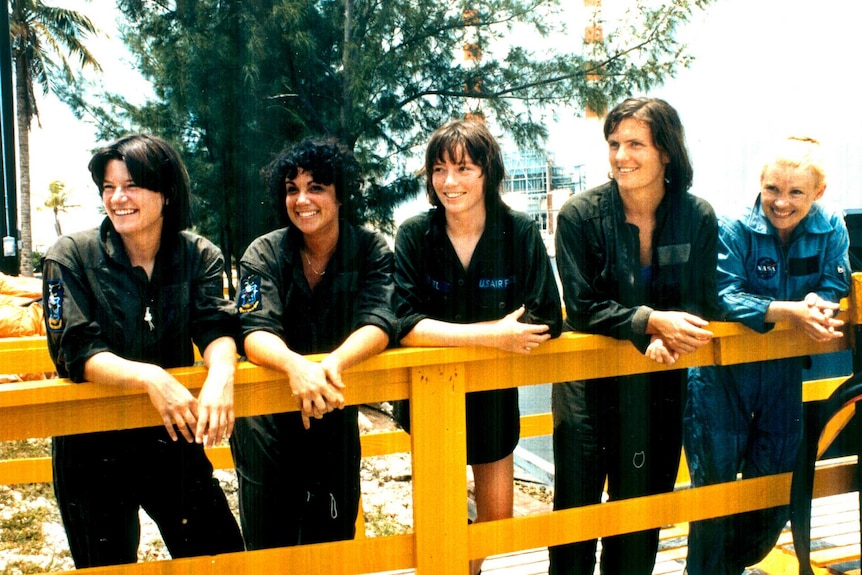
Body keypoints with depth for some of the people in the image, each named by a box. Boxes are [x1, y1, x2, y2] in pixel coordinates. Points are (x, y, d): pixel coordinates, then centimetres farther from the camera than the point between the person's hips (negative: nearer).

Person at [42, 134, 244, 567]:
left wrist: (221, 374, -38)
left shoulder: (199, 256, -2)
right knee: (107, 566, 10)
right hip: (92, 449, -2)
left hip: (174, 439, 2)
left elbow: (216, 328, -14)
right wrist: (150, 377, -37)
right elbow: (76, 352, -19)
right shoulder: (70, 258, -10)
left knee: (223, 558, 7)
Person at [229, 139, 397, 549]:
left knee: (334, 537, 12)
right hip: (267, 420, -1)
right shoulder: (264, 254, -11)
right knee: (270, 546, 7)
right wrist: (296, 365, -46)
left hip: (337, 413, 1)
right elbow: (256, 334, -23)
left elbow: (378, 323, -21)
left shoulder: (372, 251, -8)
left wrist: (332, 364, -43)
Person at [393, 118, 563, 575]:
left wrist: (448, 332, -21)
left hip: (494, 389, 2)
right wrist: (491, 335, -31)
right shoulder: (414, 235, -14)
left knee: (497, 518, 13)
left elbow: (547, 320, -18)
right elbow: (404, 324, -23)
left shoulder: (520, 233, -13)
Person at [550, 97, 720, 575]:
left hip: (660, 387, 2)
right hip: (589, 386, -2)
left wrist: (669, 336, -24)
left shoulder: (698, 218, -4)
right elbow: (582, 307, -14)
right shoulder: (580, 215, -11)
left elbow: (703, 305, -2)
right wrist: (652, 321, -27)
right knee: (576, 507, 5)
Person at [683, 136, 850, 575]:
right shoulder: (734, 230, -16)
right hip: (723, 372, -4)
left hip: (784, 370, 4)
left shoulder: (831, 230, -5)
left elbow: (834, 290, -5)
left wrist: (818, 305, -30)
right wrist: (791, 311, -36)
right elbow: (725, 297, -24)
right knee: (715, 478, 4)